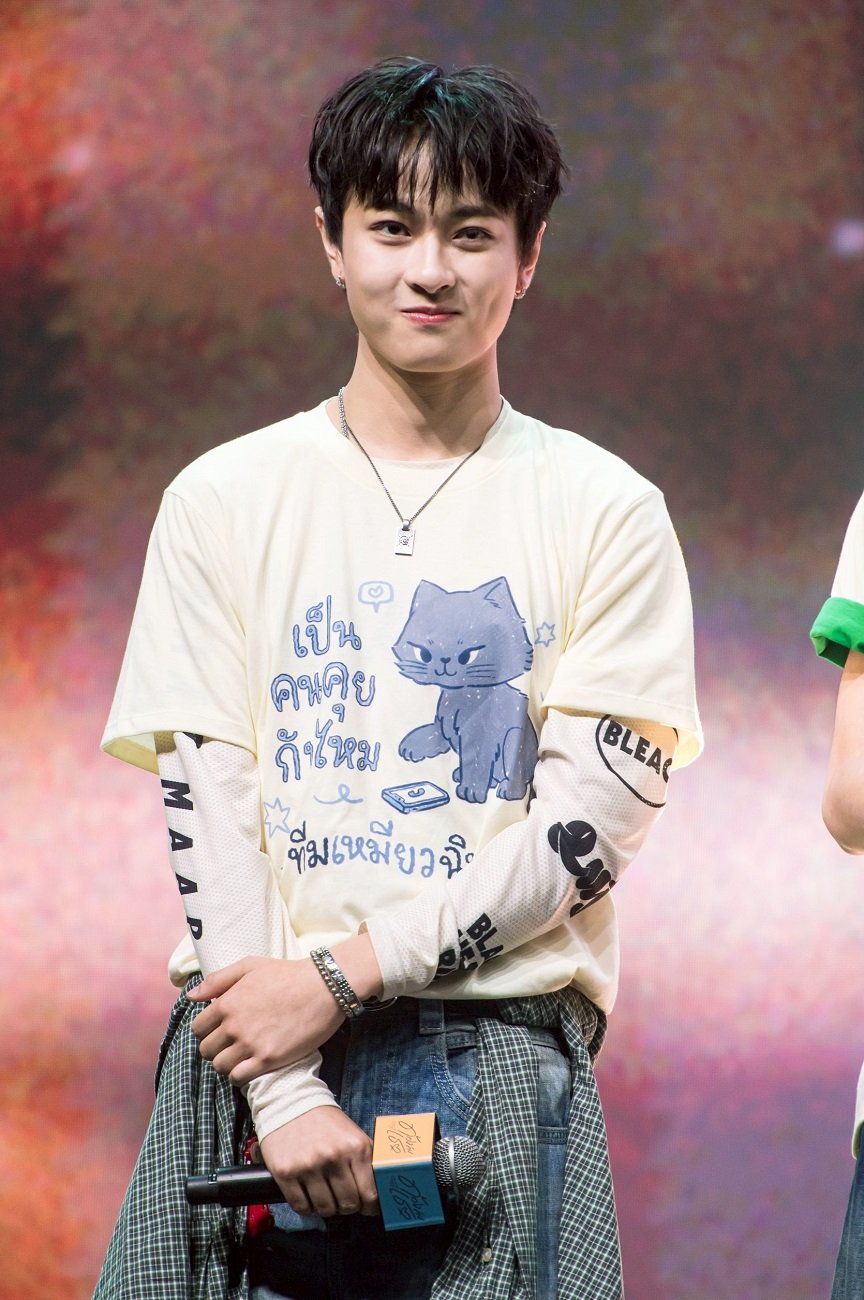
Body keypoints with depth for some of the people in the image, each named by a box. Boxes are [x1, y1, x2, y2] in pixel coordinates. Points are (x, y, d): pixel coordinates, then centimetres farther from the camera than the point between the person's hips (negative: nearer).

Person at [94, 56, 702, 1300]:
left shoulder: (606, 513, 5)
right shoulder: (224, 498, 8)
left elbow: (593, 820, -3)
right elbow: (207, 803, 1)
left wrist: (343, 975, -10)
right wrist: (282, 1092, -11)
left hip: (502, 1057, -1)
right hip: (257, 1051, 1)